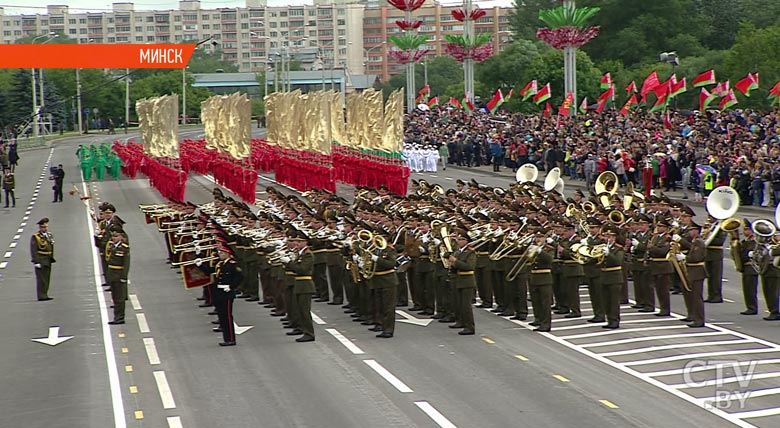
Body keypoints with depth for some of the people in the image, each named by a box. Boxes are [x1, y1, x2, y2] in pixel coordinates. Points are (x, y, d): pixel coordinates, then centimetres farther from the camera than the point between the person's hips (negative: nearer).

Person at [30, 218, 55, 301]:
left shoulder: (49, 236, 13)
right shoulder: (35, 237, -9)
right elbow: (33, 251, -13)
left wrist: (52, 259, 12)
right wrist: (36, 262, -19)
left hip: (48, 261, 7)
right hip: (40, 261, -7)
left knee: (47, 278, 10)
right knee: (41, 279, -7)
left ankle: (44, 295, 18)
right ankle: (41, 296, -7)